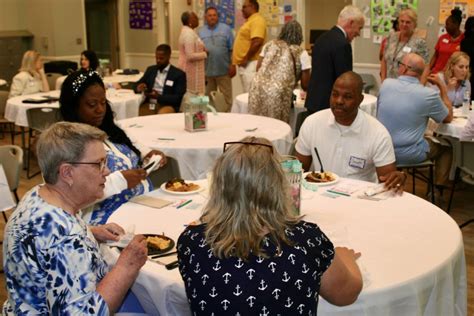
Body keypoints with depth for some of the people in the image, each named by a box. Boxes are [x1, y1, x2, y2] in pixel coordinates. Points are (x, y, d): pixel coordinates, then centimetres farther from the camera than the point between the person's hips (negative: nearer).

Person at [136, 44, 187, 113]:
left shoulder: (179, 74, 1)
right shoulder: (150, 70, 18)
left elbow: (178, 98, -7)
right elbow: (137, 84, 20)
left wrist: (158, 97, -17)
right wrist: (139, 87, -5)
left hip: (167, 106, -4)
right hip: (149, 105, 4)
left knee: (161, 115, -39)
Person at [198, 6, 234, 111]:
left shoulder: (225, 29, 3)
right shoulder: (201, 31, 11)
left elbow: (232, 49, 0)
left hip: (223, 69, -3)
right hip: (207, 70, 3)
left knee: (226, 96, -3)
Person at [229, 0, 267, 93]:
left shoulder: (257, 20, -12)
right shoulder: (250, 21, 20)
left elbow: (257, 42, -24)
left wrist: (246, 59, -17)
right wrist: (234, 64, 21)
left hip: (250, 64, -10)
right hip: (244, 65, 10)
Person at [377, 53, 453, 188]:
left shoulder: (385, 84, -7)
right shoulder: (428, 94, -17)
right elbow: (448, 118, 2)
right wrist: (442, 86, 7)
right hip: (409, 155, -4)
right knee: (446, 149, 24)